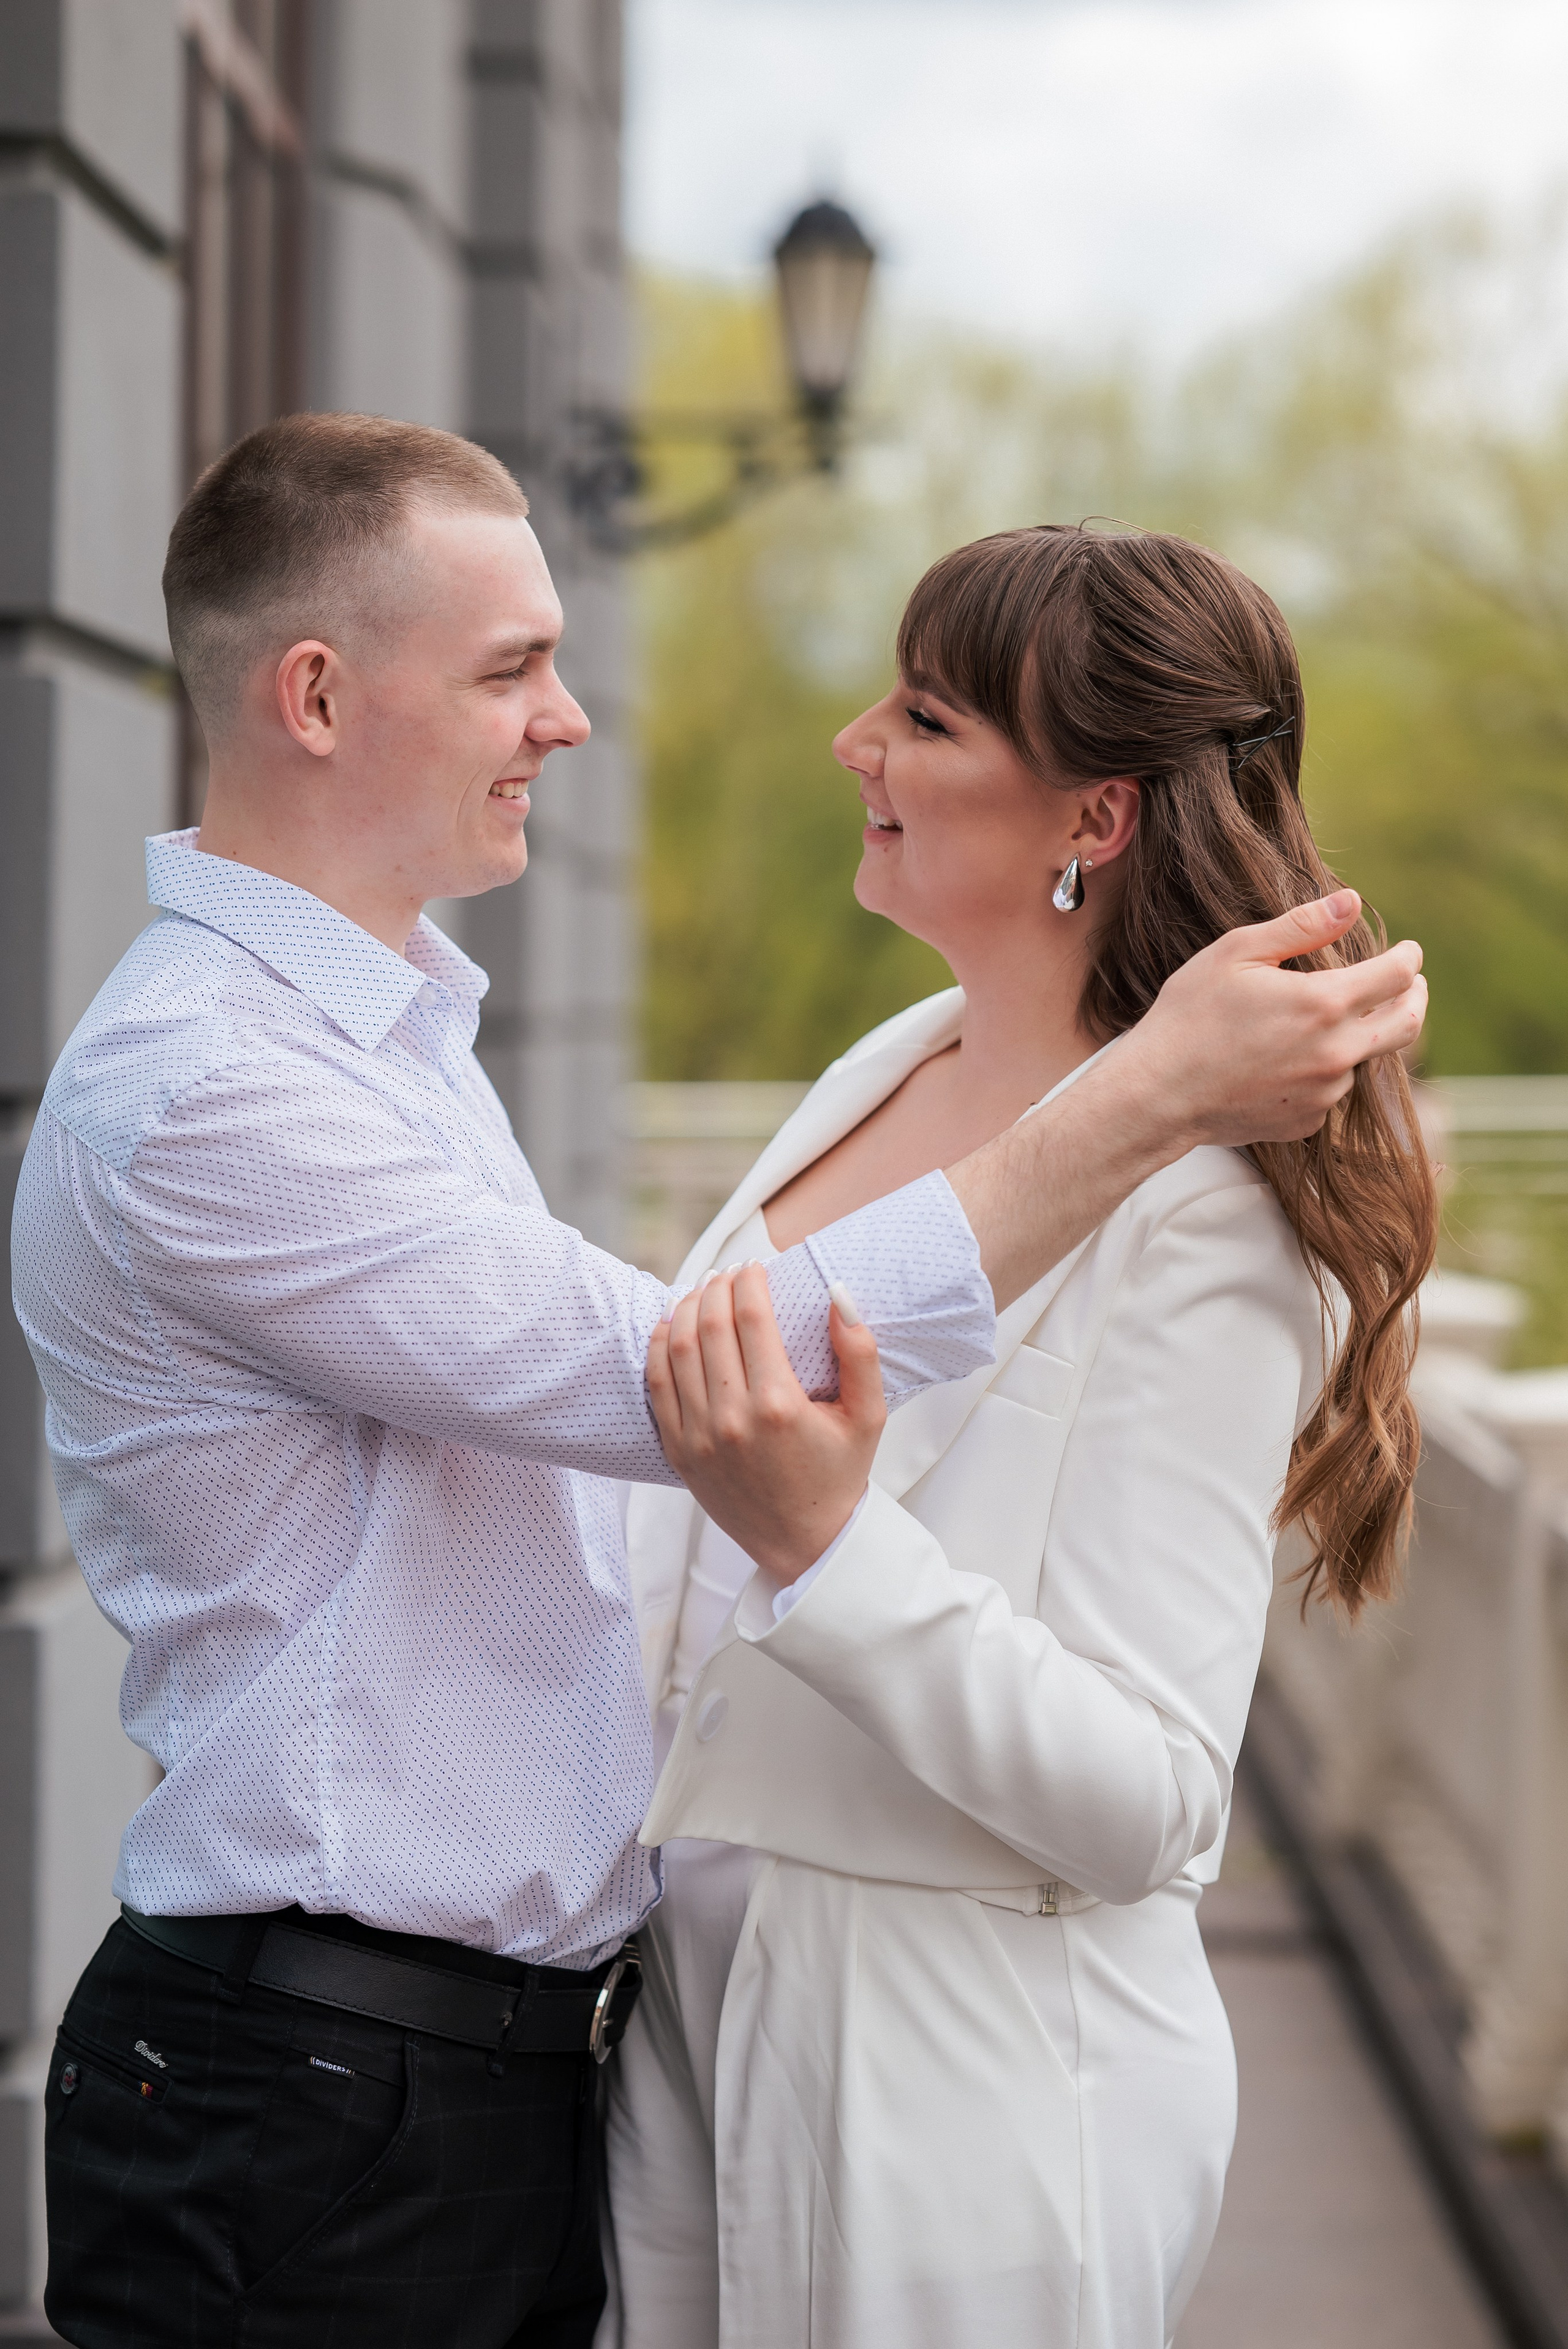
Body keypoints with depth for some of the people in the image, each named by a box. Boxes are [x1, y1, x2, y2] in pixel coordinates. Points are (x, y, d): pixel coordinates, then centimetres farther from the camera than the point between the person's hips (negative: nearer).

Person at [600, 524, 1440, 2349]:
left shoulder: (1202, 1218, -19)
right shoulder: (886, 1071, 5)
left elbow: (1148, 1798, -24)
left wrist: (820, 1541, -33)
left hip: (954, 2072, -7)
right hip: (692, 1986, 8)